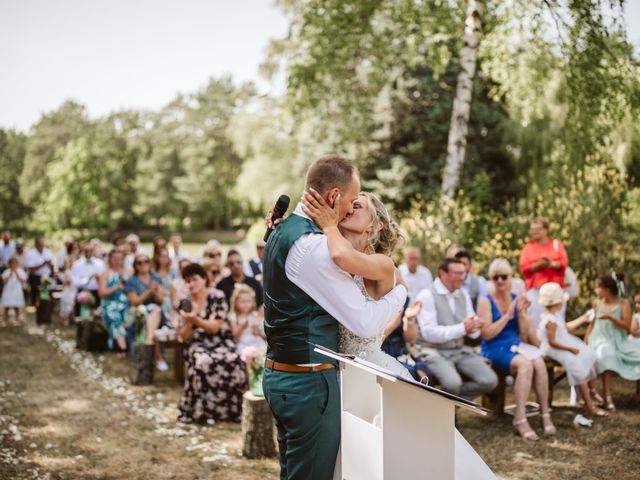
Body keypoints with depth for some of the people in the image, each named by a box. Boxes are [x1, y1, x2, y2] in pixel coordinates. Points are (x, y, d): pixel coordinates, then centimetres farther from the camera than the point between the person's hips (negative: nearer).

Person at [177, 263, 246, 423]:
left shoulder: (217, 296, -5)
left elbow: (214, 327, -11)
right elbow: (184, 337, 5)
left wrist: (195, 319, -25)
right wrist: (188, 321, -15)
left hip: (221, 342, -1)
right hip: (199, 345, 2)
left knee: (231, 362, -35)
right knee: (202, 363, -35)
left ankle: (230, 409, -15)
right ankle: (202, 411, -23)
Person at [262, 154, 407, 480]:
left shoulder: (283, 231, 10)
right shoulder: (312, 245, -21)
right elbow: (365, 322, -20)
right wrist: (400, 291, -2)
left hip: (280, 375, 10)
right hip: (308, 381, -10)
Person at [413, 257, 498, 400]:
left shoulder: (463, 295, 10)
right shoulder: (427, 295, -10)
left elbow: (474, 332, 10)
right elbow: (429, 332, -19)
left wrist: (472, 328, -16)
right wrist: (462, 328, -23)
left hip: (460, 351, 7)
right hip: (434, 351, -6)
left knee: (490, 381, -11)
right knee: (452, 383, -32)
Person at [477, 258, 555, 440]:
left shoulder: (517, 299, 9)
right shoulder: (486, 301, -4)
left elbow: (525, 334, 7)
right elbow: (487, 334, -13)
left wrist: (521, 312, -7)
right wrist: (508, 315, -14)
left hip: (516, 344, 5)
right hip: (495, 348, -4)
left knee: (539, 363, -27)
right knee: (525, 364, -33)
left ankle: (545, 414, -17)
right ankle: (520, 419, -31)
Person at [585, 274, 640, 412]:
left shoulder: (623, 303, 0)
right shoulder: (598, 304, 8)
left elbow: (627, 326, -8)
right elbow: (592, 324, 14)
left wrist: (610, 317, -20)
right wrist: (585, 342, 4)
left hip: (618, 342, 1)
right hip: (600, 340, 0)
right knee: (606, 355, -34)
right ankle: (608, 398, -35)